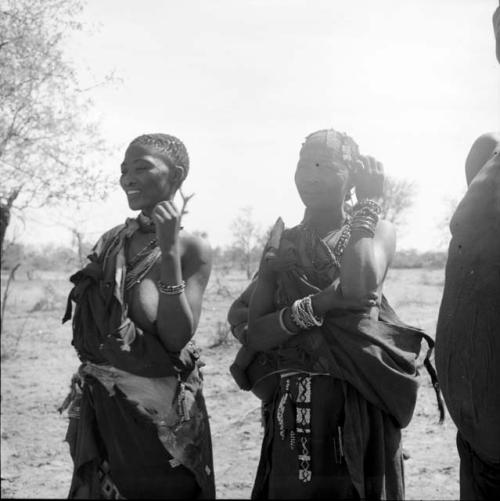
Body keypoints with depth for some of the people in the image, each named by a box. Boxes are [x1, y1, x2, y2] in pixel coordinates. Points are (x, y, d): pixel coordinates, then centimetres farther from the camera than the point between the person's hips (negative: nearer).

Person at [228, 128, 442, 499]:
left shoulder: (377, 231, 1)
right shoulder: (282, 244, 8)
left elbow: (360, 289, -23)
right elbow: (253, 334, -3)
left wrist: (369, 203, -12)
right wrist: (318, 305, -18)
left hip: (360, 406, -2)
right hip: (291, 409, 3)